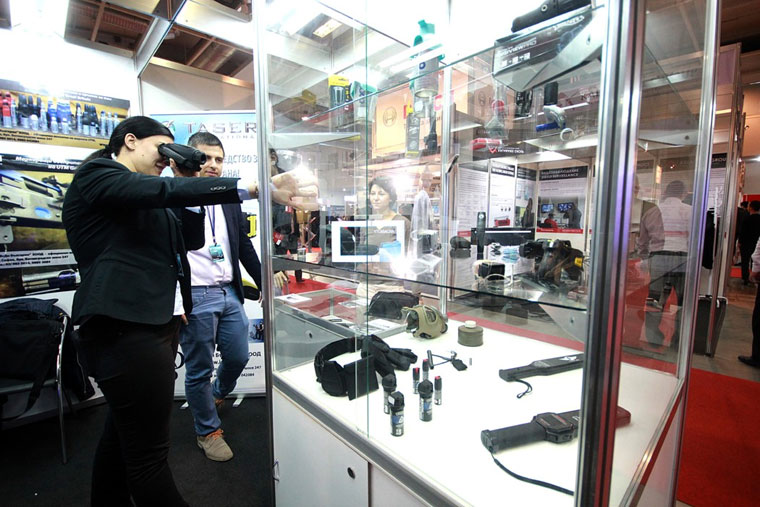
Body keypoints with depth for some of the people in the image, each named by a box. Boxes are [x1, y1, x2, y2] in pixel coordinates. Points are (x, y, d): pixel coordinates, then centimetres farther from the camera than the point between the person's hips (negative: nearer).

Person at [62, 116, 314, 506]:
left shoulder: (146, 199, 22)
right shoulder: (96, 174, -4)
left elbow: (191, 239, 16)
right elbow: (165, 191, -23)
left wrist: (187, 185, 6)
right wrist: (257, 186, -28)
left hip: (156, 321, 10)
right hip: (128, 327, -10)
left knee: (121, 435, 23)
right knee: (148, 455, -2)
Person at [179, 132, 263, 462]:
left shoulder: (230, 202, 12)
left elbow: (245, 247, 15)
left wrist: (265, 283, 12)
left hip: (230, 293, 6)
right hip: (195, 298, -5)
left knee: (238, 358, 14)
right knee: (199, 370, 9)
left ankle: (215, 396, 47)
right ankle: (208, 431, 31)